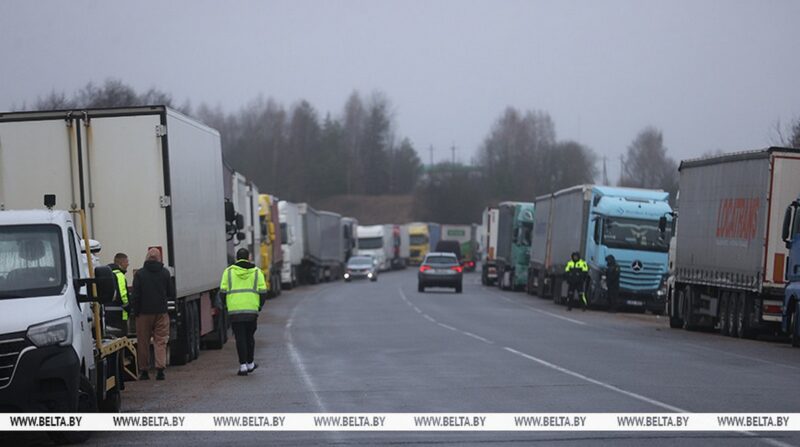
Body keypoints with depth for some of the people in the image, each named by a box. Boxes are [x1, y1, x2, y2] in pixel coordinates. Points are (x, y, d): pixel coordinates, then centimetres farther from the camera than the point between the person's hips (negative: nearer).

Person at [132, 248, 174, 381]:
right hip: (161, 312, 1)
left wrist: (135, 312, 4)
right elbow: (171, 293, 6)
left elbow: (136, 295, -4)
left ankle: (144, 371, 11)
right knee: (161, 341, 2)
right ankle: (160, 368, -10)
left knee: (143, 342, 7)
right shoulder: (165, 273, -1)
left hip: (144, 313, -1)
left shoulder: (139, 274, -5)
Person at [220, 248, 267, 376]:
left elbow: (223, 292, 0)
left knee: (240, 338, 2)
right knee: (249, 336, 16)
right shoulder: (256, 272, 6)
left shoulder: (229, 271, 4)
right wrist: (259, 306, 16)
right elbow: (263, 292, 2)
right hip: (252, 310, 1)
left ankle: (243, 365, -4)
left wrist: (227, 305, 16)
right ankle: (250, 363, 23)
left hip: (235, 310, -1)